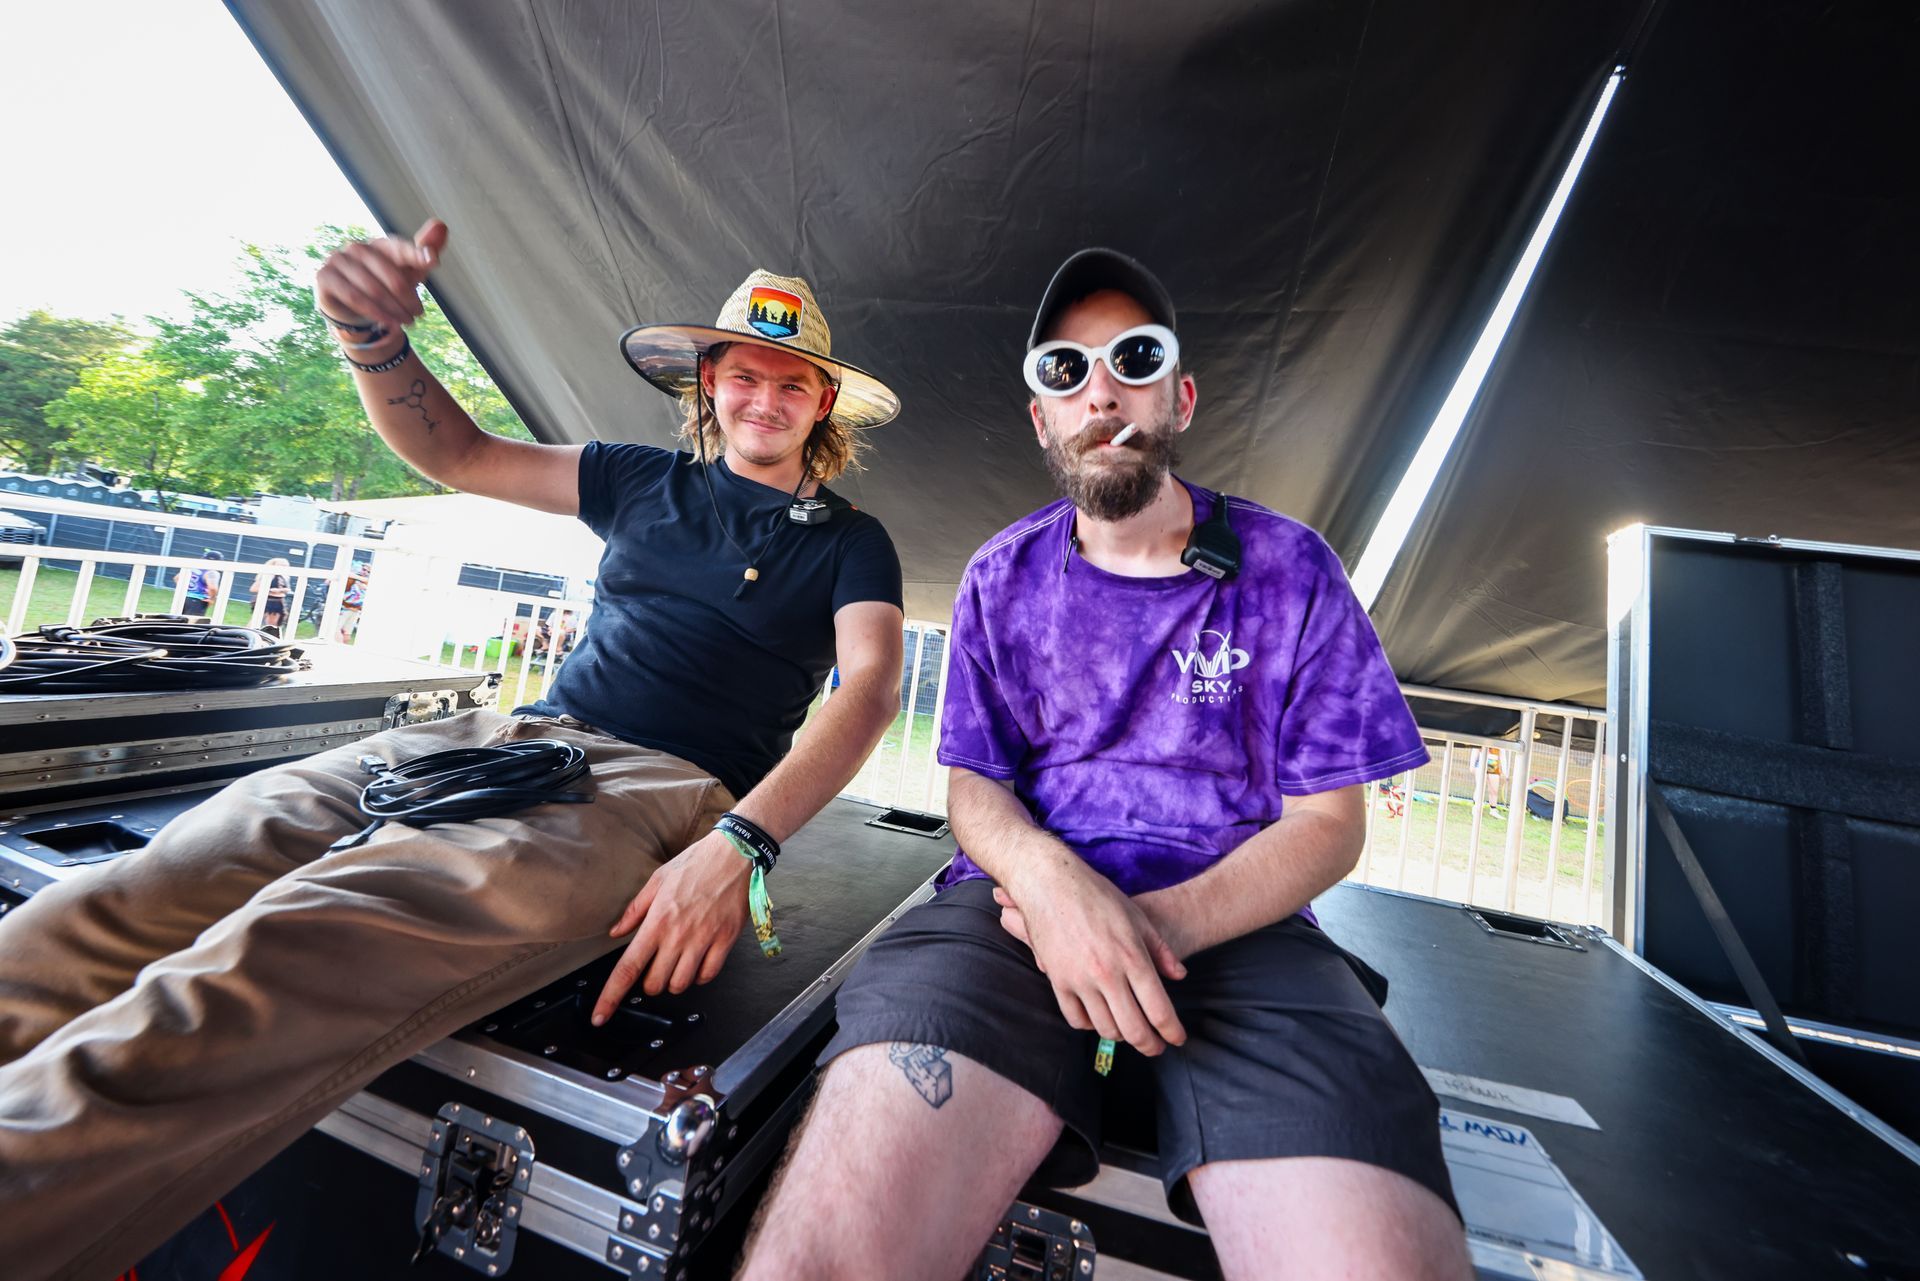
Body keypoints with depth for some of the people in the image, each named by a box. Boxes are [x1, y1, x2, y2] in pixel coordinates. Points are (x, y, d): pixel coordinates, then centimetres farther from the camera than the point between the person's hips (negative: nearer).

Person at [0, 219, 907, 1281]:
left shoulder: (849, 543, 9)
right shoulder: (647, 483, 20)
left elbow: (871, 686, -8)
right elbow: (454, 453, 24)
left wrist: (738, 845, -24)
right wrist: (375, 342, 2)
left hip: (664, 786, -5)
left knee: (309, 942, -30)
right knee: (145, 891, -16)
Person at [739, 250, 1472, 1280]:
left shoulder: (1290, 569, 6)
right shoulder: (1001, 578, 10)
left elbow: (1328, 820, 4)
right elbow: (973, 786, 8)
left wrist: (1165, 918, -14)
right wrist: (1053, 881, -16)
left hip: (1234, 918, 1)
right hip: (1028, 892, 0)